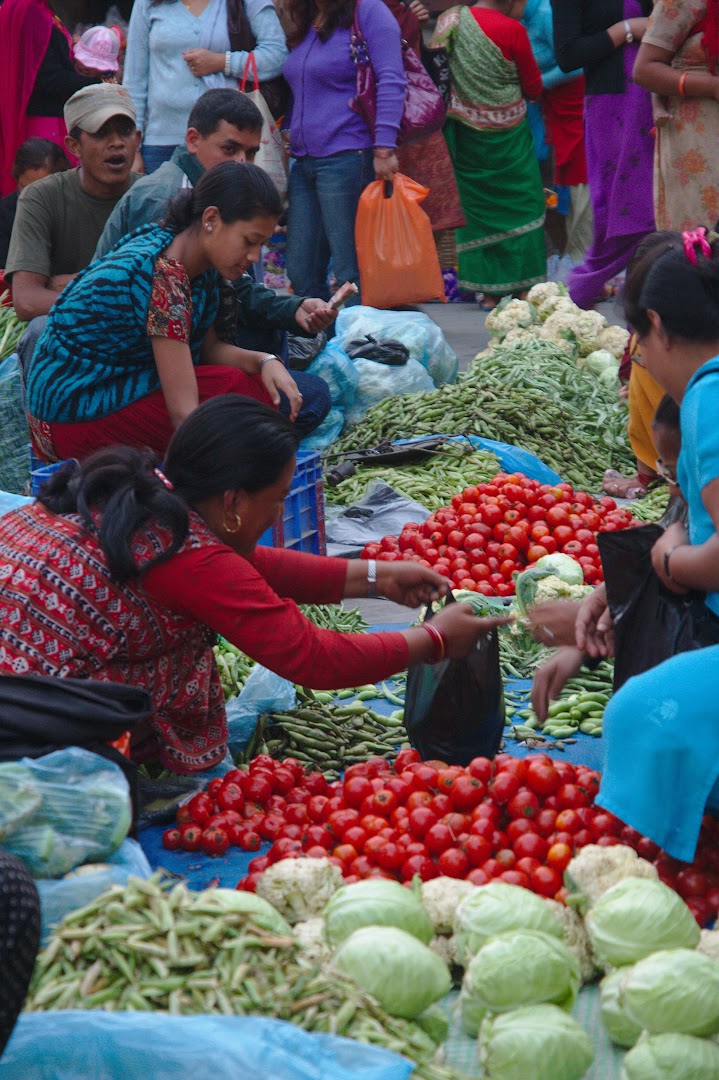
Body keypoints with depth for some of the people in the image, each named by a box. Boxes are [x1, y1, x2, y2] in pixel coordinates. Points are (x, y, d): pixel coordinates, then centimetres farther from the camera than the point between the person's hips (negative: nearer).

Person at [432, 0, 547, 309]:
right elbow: (533, 88, -6)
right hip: (507, 137, -5)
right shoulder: (512, 30, -14)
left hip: (465, 134, 5)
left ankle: (487, 290, 12)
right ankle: (520, 286, 5)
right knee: (520, 209, 5)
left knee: (476, 209, 11)